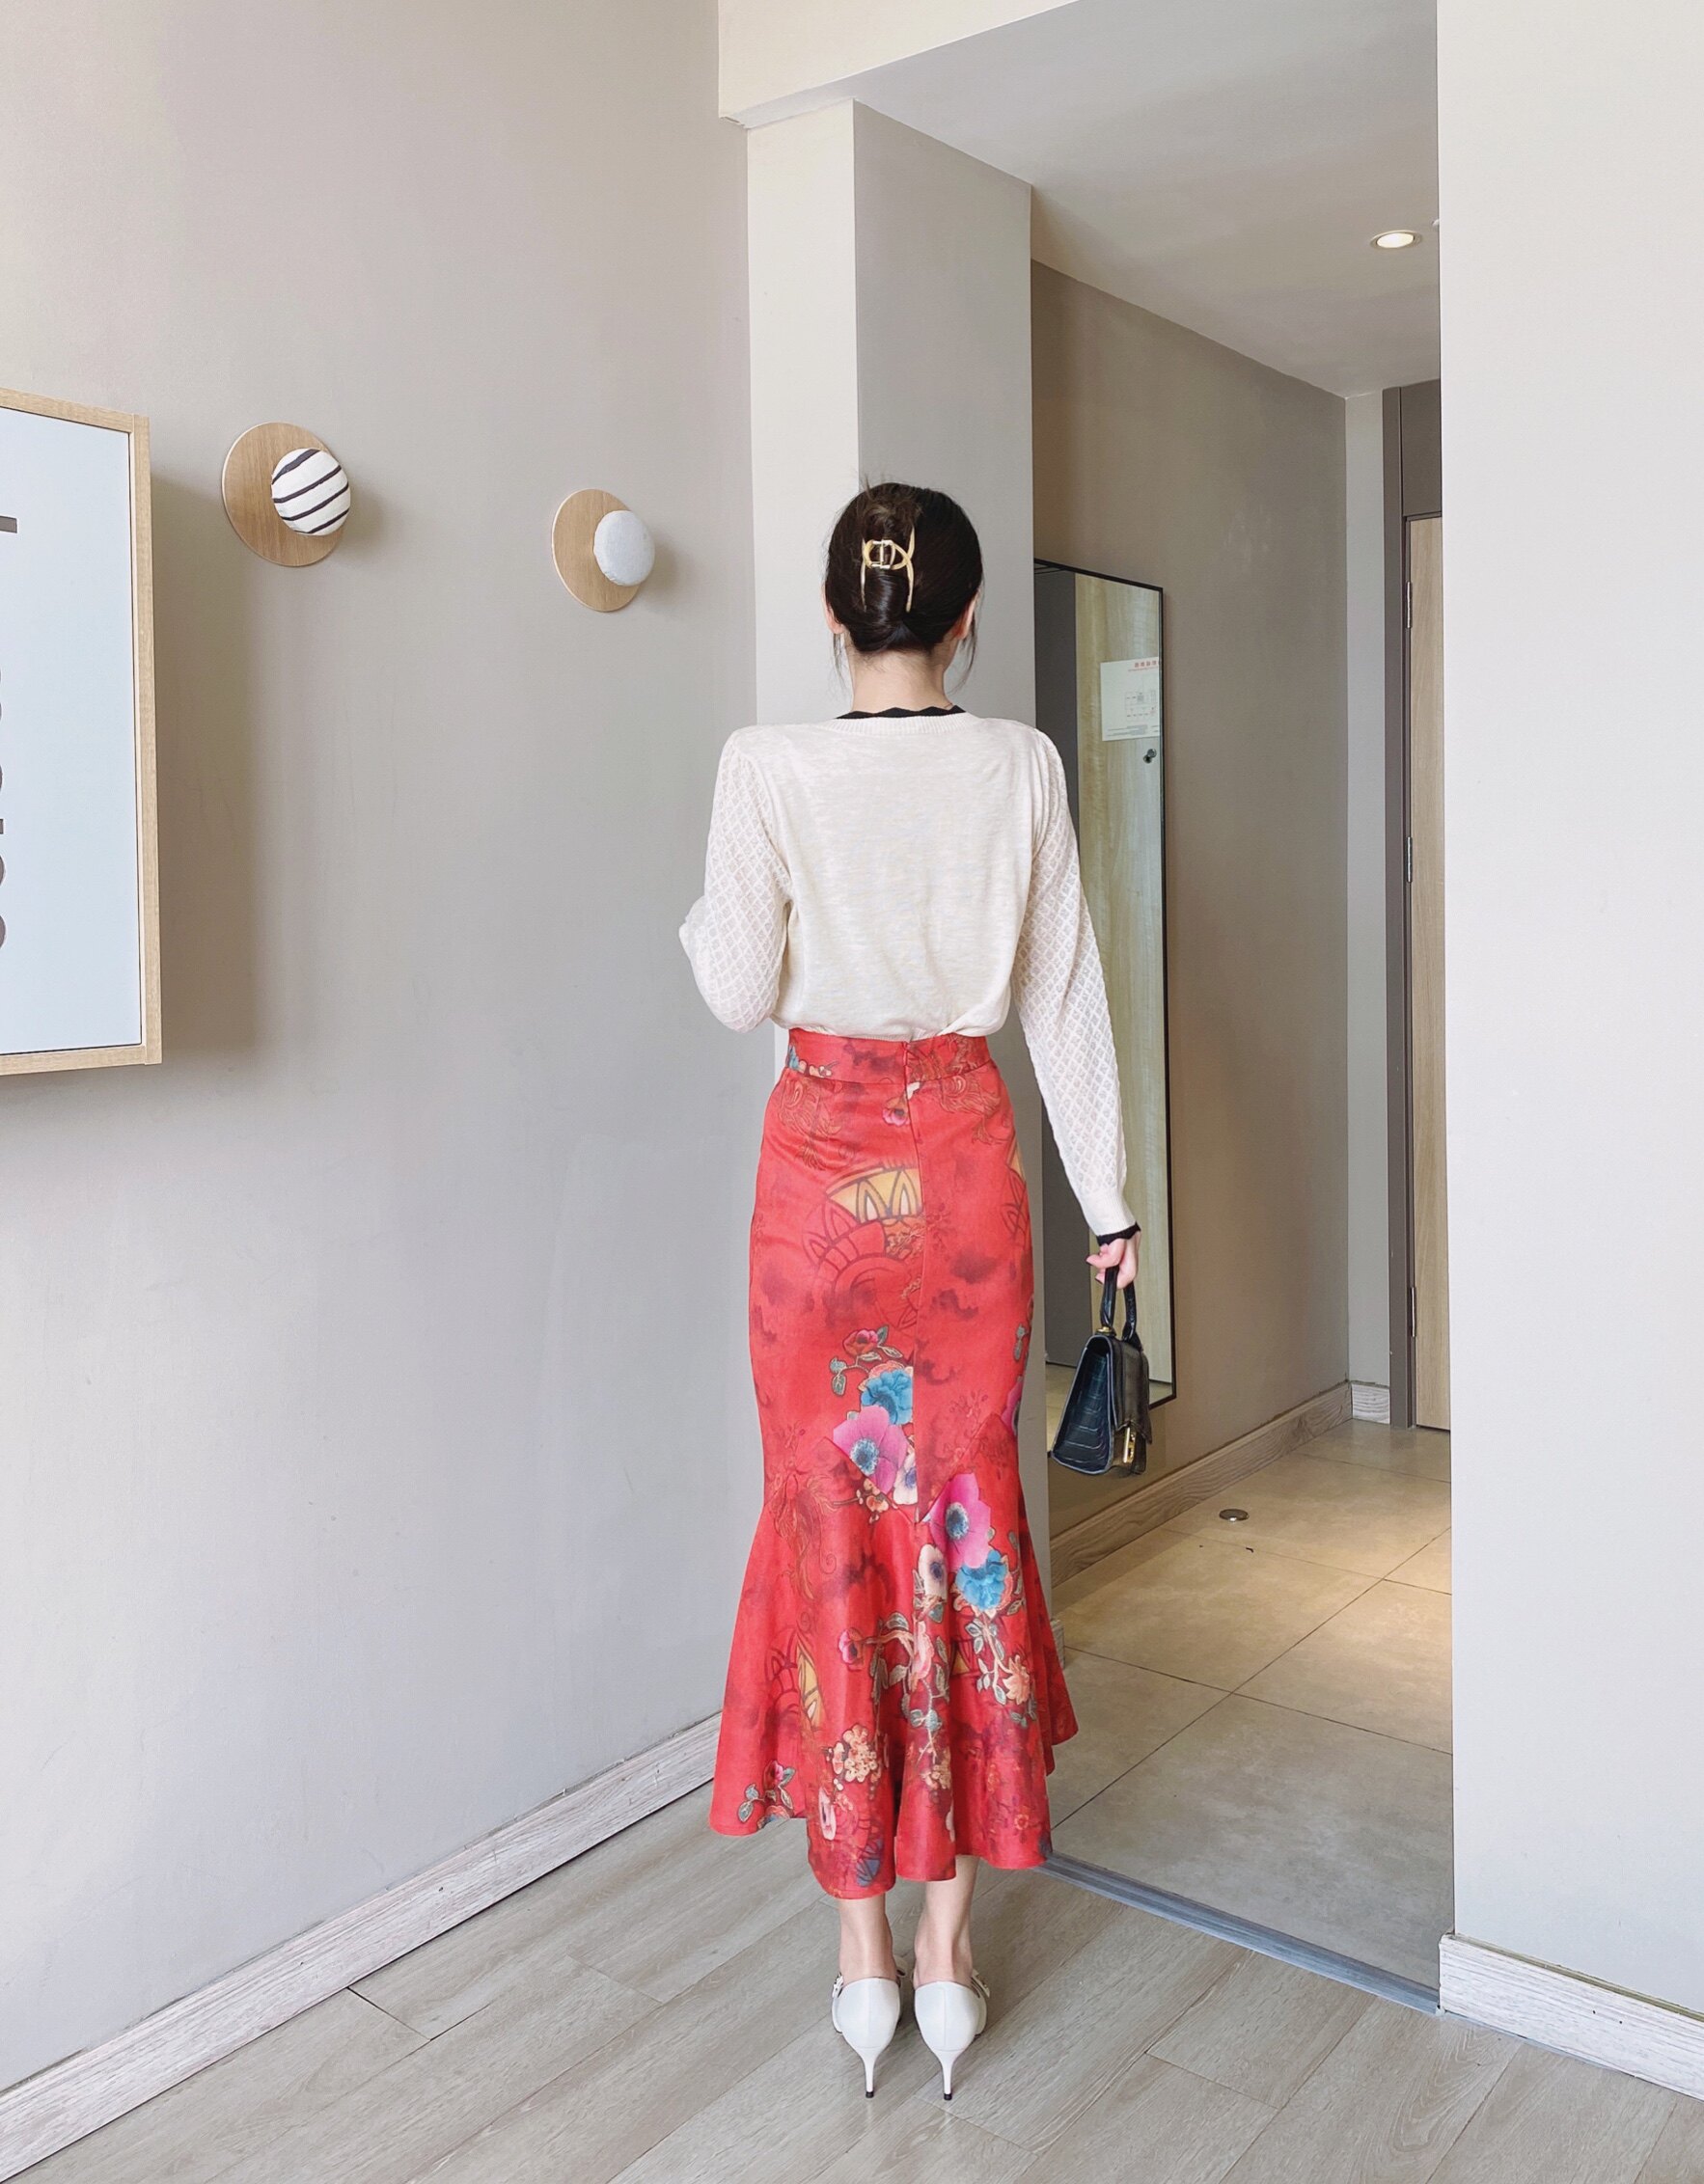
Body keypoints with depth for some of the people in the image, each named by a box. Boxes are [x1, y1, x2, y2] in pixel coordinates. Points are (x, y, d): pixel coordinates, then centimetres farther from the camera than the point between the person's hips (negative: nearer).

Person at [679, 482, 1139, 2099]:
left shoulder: (768, 768, -8)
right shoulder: (1020, 766, -2)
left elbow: (740, 992, -5)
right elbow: (1063, 995, 1)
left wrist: (707, 909, 16)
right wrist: (1105, 1195, 8)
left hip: (824, 1158, -2)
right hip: (964, 1152, 2)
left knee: (833, 1511, 8)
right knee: (964, 1507, 10)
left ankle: (862, 1954, 18)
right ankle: (949, 1952, 20)